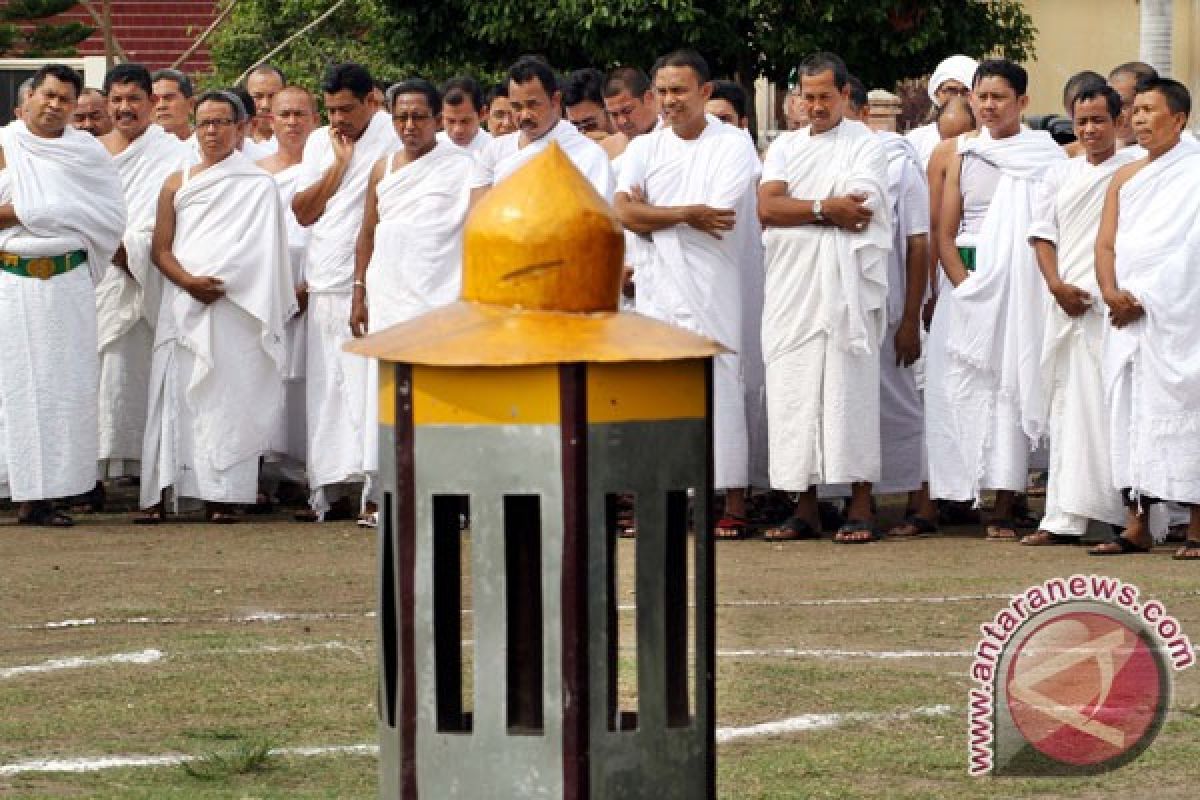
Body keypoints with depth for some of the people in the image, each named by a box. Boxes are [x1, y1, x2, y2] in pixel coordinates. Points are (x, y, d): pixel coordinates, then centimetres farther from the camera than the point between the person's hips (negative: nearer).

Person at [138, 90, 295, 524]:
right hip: (182, 305, 2)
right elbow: (161, 249, 8)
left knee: (228, 394, -6)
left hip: (235, 306, -2)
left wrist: (216, 283, -9)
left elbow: (258, 250, 1)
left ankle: (221, 497, -5)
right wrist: (189, 281, -10)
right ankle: (159, 495, -4)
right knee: (174, 391, -4)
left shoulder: (258, 186, 6)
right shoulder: (177, 183, 14)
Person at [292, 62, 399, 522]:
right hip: (323, 286, 6)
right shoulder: (319, 143, 15)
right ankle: (330, 489, 6)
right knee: (324, 389, 4)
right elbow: (304, 213, 8)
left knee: (369, 386, -11)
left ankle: (379, 487, -10)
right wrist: (339, 162, -2)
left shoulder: (393, 138, -4)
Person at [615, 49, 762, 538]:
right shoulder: (644, 149, 11)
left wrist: (653, 217, -3)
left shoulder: (733, 145, -2)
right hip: (657, 288, 4)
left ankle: (733, 503, -4)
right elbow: (623, 213, -4)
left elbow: (720, 218, -13)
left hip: (713, 290, -4)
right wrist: (687, 214, -11)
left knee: (720, 387, -6)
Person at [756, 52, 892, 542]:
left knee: (848, 391, -8)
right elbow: (767, 208, 0)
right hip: (790, 291, 5)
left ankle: (860, 508, -6)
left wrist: (796, 209, -4)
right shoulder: (785, 147, 17)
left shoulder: (866, 146, 2)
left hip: (844, 290, -5)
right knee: (795, 393, 3)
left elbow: (858, 217, -12)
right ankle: (805, 509, 7)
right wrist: (826, 208, -10)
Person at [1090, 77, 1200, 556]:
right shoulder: (1126, 178, 18)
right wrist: (1112, 293, -6)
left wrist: (1144, 299, -13)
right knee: (1128, 413, 3)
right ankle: (1137, 526, 6)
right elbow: (1106, 244, 13)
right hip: (1126, 315, 6)